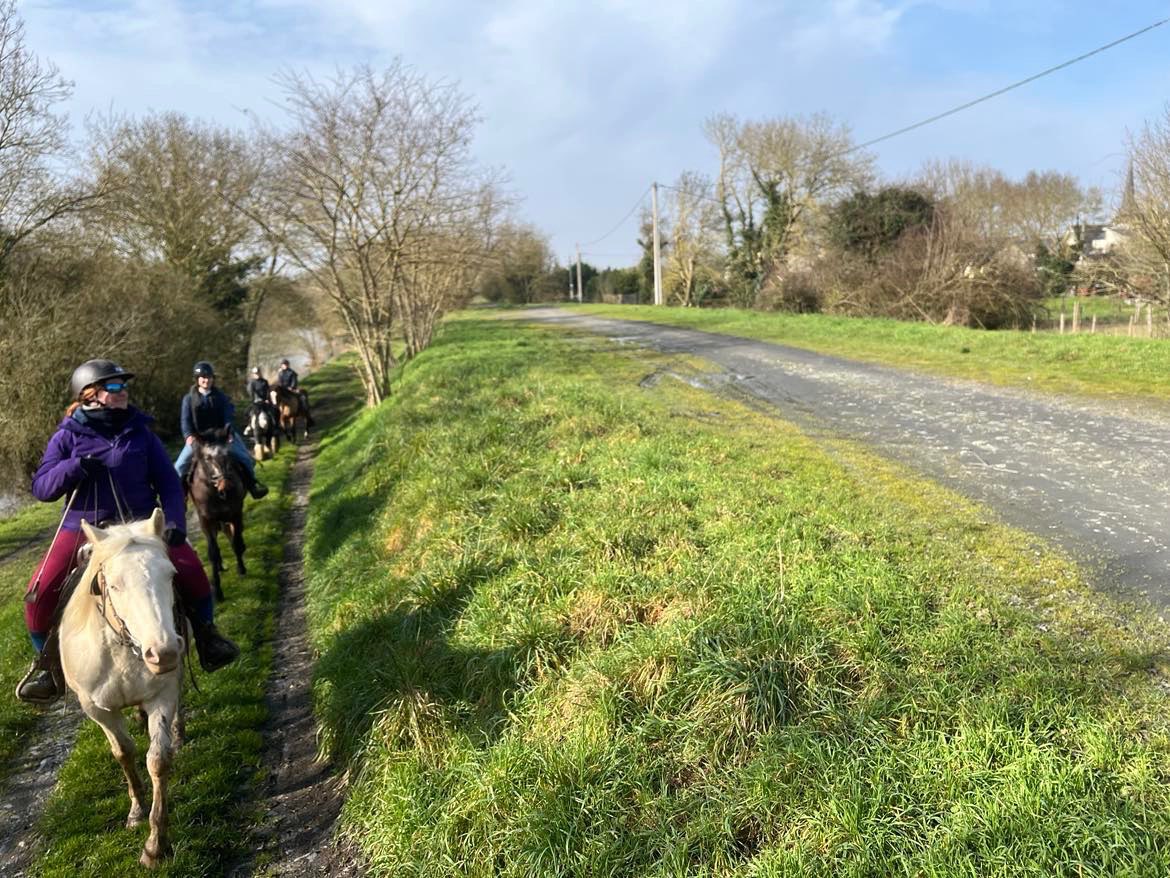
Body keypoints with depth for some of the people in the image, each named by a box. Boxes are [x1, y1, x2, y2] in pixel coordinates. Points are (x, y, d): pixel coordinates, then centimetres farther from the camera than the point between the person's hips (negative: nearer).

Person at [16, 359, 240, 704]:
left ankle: (206, 636, 6)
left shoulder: (140, 433, 4)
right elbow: (41, 487, -2)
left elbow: (167, 482, 5)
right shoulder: (68, 436, 1)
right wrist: (74, 466, -20)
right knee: (40, 593, -15)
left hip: (140, 523, 0)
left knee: (191, 570, -19)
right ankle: (48, 662, 12)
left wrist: (174, 522, -10)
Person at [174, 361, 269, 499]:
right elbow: (185, 419, -7)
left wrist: (229, 433, -24)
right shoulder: (189, 399, 1)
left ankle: (252, 484, 1)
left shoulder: (221, 397, 2)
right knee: (180, 465, -7)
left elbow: (228, 416, -6)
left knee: (244, 458, -10)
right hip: (197, 438, 0)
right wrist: (188, 435, -25)